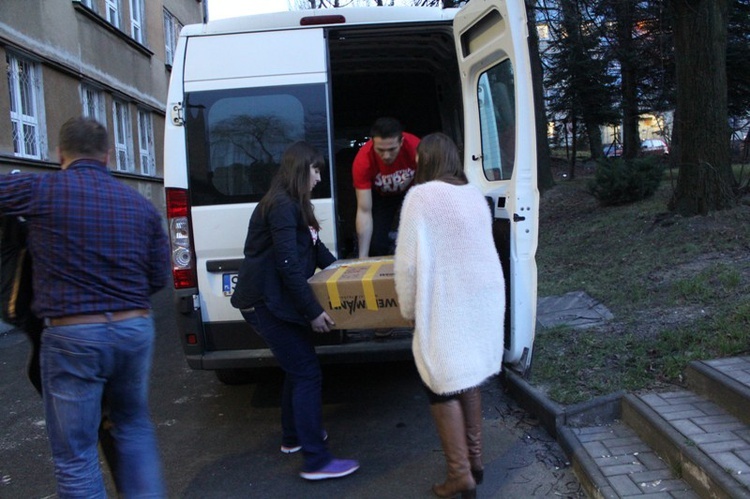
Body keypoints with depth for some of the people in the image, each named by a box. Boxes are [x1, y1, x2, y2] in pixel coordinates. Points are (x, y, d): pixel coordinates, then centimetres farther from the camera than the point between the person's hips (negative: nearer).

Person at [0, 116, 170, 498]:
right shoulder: (141, 205, 5)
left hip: (72, 336, -4)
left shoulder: (39, 191, -7)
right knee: (135, 428, 25)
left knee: (75, 457, 9)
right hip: (135, 329, 5)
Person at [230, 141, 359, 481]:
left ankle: (293, 437, 35)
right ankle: (316, 461, -4)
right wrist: (313, 311, -23)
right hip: (265, 303, -11)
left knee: (297, 367, 19)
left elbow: (314, 247, 22)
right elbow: (288, 264, -24)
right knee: (308, 373, -9)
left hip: (274, 300, 11)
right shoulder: (282, 206, -18)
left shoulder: (292, 205, 15)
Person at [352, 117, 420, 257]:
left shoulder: (415, 148, -38)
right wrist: (362, 257, -33)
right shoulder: (363, 161, -35)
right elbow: (364, 211, -31)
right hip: (381, 195, 0)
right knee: (375, 243, -12)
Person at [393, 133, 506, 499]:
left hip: (446, 307, -7)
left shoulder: (420, 196, -11)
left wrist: (409, 309, -1)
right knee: (467, 378, 20)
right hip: (482, 300, 7)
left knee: (442, 386, 6)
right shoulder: (474, 195, 9)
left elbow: (408, 261, -13)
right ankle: (474, 460, 29)